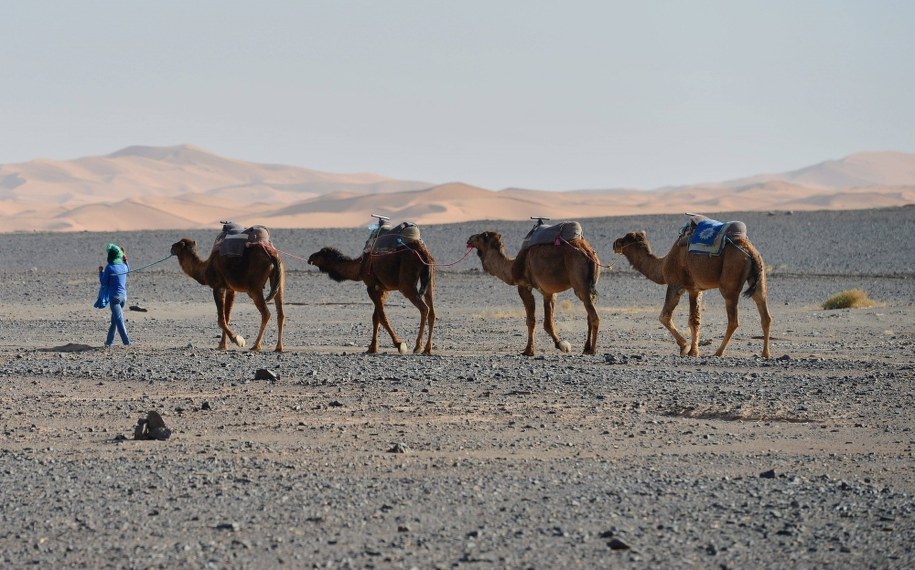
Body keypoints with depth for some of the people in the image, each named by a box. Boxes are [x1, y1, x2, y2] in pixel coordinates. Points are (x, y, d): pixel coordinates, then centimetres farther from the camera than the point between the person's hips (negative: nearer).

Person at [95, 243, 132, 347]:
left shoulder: (109, 267, -10)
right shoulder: (124, 266, 6)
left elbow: (103, 283, -4)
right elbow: (128, 270, 30)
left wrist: (101, 272, 9)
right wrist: (125, 260, 26)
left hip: (114, 296, -6)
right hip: (124, 296, 6)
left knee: (118, 319, -8)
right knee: (114, 320, 16)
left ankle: (126, 341, -18)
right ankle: (109, 341, 21)